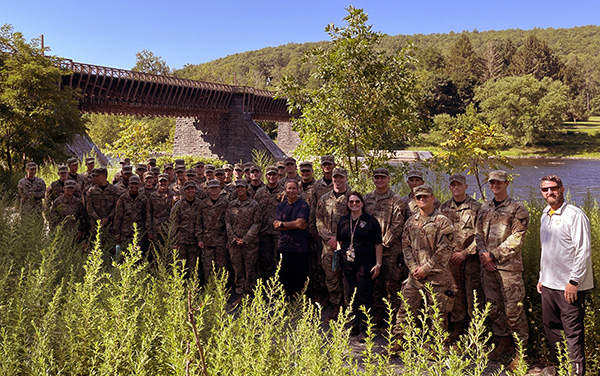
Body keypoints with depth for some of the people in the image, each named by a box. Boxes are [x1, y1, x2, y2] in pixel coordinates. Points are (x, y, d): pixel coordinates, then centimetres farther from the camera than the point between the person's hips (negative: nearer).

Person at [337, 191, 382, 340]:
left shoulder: (371, 221, -2)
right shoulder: (343, 221, 11)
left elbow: (378, 245, -3)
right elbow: (339, 240, 24)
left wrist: (378, 264, -7)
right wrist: (339, 250, 8)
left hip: (365, 264, -4)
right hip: (347, 264, 5)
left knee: (365, 297, -1)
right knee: (350, 295, 10)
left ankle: (364, 329, 8)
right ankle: (353, 326, 22)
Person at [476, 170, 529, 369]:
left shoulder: (517, 209, -5)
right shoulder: (484, 208, 13)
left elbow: (516, 239, -12)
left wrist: (494, 254, -14)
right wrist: (483, 254, -3)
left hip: (509, 265, -6)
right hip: (488, 265, 6)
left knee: (513, 309, -3)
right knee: (493, 306, 12)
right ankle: (504, 343, 28)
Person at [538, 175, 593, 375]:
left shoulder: (575, 215, -12)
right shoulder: (545, 215, 12)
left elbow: (584, 251, -14)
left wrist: (574, 281, -17)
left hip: (570, 286, -8)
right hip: (549, 284, 8)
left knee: (573, 331, 0)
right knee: (550, 325, 16)